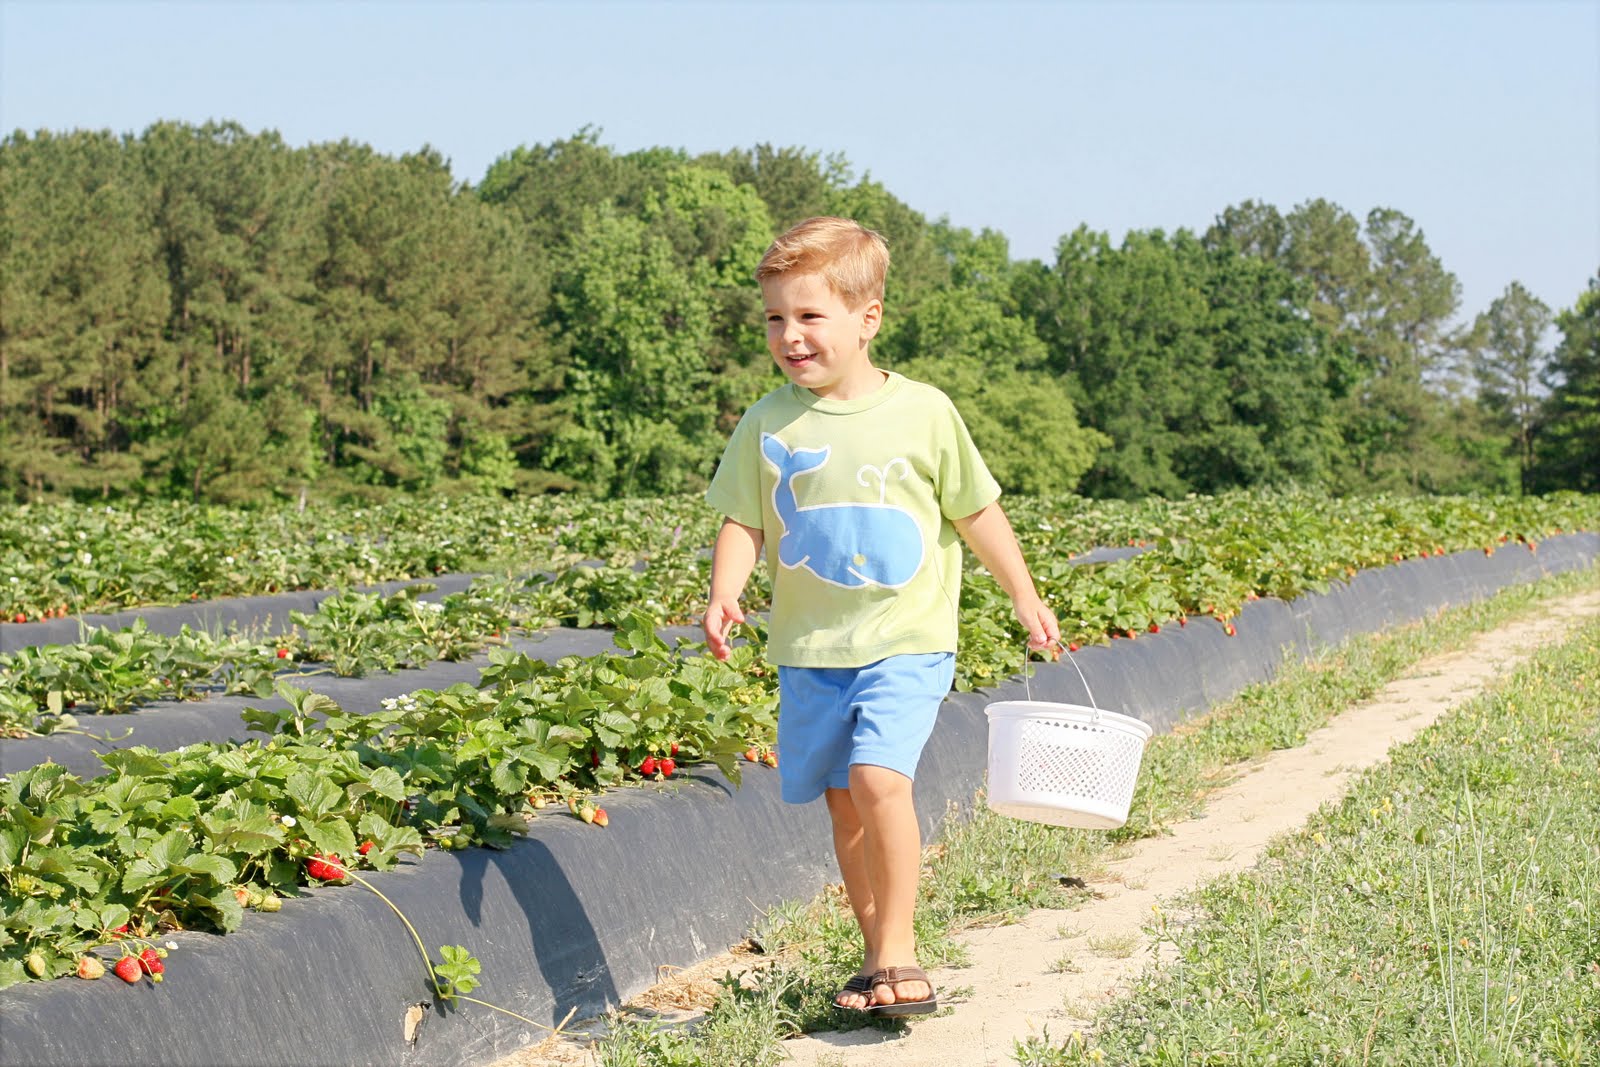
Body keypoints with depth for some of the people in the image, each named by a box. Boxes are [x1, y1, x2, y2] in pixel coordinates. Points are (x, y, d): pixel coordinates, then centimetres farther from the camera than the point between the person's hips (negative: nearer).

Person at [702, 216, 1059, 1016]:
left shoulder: (922, 413, -4)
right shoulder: (767, 425, 0)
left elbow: (976, 512, 7)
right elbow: (743, 523, 2)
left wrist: (1024, 597, 13)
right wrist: (724, 592, -16)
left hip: (905, 643, -3)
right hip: (810, 652, 3)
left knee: (879, 778, -21)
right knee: (845, 804, 7)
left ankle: (898, 948, -8)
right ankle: (879, 957, 21)